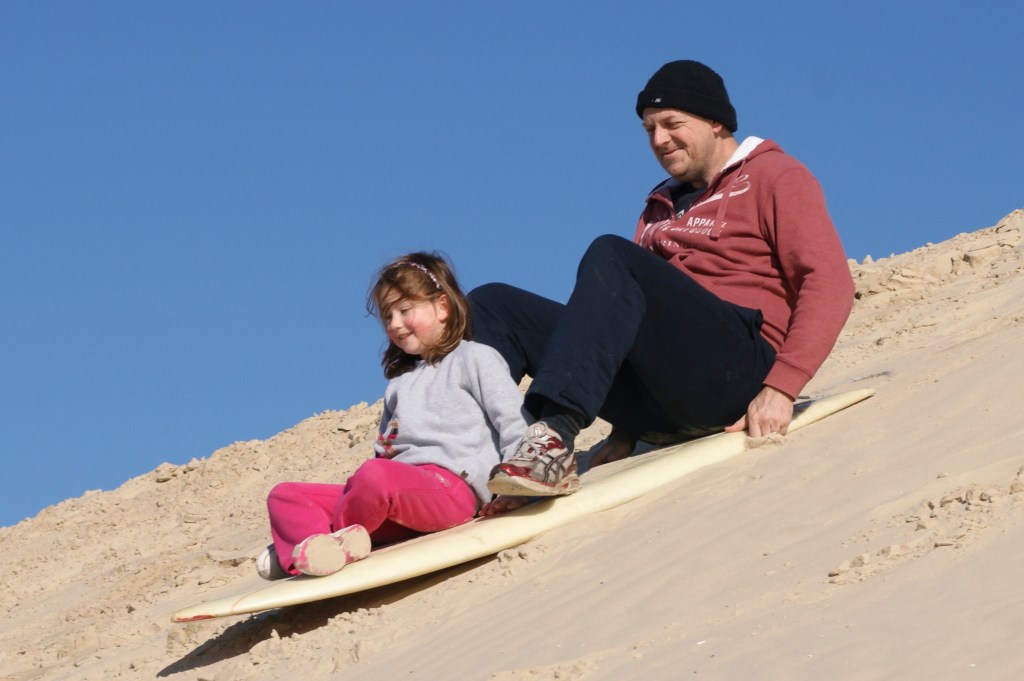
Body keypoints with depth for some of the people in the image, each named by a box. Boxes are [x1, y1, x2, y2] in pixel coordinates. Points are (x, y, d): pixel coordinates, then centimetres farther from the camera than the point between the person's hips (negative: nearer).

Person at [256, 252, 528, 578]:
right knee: (283, 495, -4)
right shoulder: (399, 382, 33)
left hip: (450, 486, -8)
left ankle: (304, 536, -19)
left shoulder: (475, 359, 11)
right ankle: (316, 551, -35)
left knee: (375, 476, -39)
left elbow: (514, 424, 1)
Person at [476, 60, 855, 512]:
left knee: (610, 256, -28)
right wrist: (626, 431, 10)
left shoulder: (775, 178, 9)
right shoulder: (662, 208, 31)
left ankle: (554, 440, -46)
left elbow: (830, 284, -5)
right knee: (492, 307, -4)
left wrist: (781, 389, -17)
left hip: (738, 368, -7)